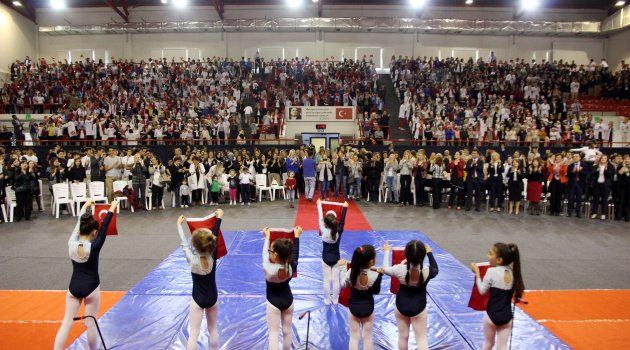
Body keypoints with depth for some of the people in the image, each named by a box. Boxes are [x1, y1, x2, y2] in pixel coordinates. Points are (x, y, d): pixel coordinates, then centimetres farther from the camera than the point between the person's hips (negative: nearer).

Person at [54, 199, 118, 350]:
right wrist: (111, 209, -1)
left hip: (74, 287, 4)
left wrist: (84, 206, 18)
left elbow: (77, 226, 4)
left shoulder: (71, 244, -10)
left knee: (66, 323, 9)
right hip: (91, 288, -4)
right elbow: (104, 228, -12)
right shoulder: (94, 246, -20)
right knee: (91, 324, 10)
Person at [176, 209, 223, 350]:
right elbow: (215, 236, -4)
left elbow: (184, 243, -5)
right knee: (212, 330, 19)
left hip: (198, 299, -3)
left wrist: (179, 224, 9)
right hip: (212, 298, 3)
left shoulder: (192, 260, -21)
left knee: (193, 334, 2)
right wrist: (219, 218, 9)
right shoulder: (212, 257, -16)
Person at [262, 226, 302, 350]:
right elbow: (295, 254, 0)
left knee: (273, 333, 5)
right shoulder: (292, 267, -20)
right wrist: (297, 236, 12)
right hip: (288, 300, 3)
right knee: (287, 330, 18)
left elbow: (264, 254, -10)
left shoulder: (268, 269, -28)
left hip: (273, 302, -3)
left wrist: (267, 237, 5)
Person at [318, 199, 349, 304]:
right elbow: (342, 220, -6)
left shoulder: (323, 231, -19)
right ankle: (335, 300, 20)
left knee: (327, 280, 8)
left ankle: (327, 300, 18)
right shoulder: (339, 231, -17)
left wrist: (319, 204, 1)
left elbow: (320, 218, -9)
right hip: (336, 258, 1)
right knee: (336, 280, 10)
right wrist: (345, 207, 4)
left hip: (326, 258, -1)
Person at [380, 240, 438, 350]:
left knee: (403, 336, 18)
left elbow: (386, 269, -1)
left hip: (401, 305, 1)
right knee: (422, 339, 10)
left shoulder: (400, 269, -23)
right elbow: (435, 269, 3)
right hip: (419, 307, -1)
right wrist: (430, 253, 15)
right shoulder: (427, 271, -23)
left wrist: (386, 252, 12)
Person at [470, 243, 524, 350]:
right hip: (507, 316, 4)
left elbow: (482, 291, -9)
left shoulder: (492, 271, -17)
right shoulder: (512, 272, -2)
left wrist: (477, 273, -1)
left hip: (492, 315, -4)